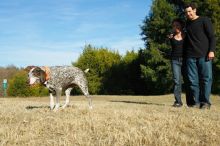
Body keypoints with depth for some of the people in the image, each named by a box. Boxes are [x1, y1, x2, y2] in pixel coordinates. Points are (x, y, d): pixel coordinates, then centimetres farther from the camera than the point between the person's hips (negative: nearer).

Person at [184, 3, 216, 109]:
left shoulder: (204, 20, 3)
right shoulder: (187, 23, 18)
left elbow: (212, 37, -2)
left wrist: (211, 51, -13)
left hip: (204, 55, -4)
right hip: (190, 56, 5)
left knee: (206, 78, -5)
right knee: (193, 80, 0)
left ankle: (206, 102, -1)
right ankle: (196, 102, 4)